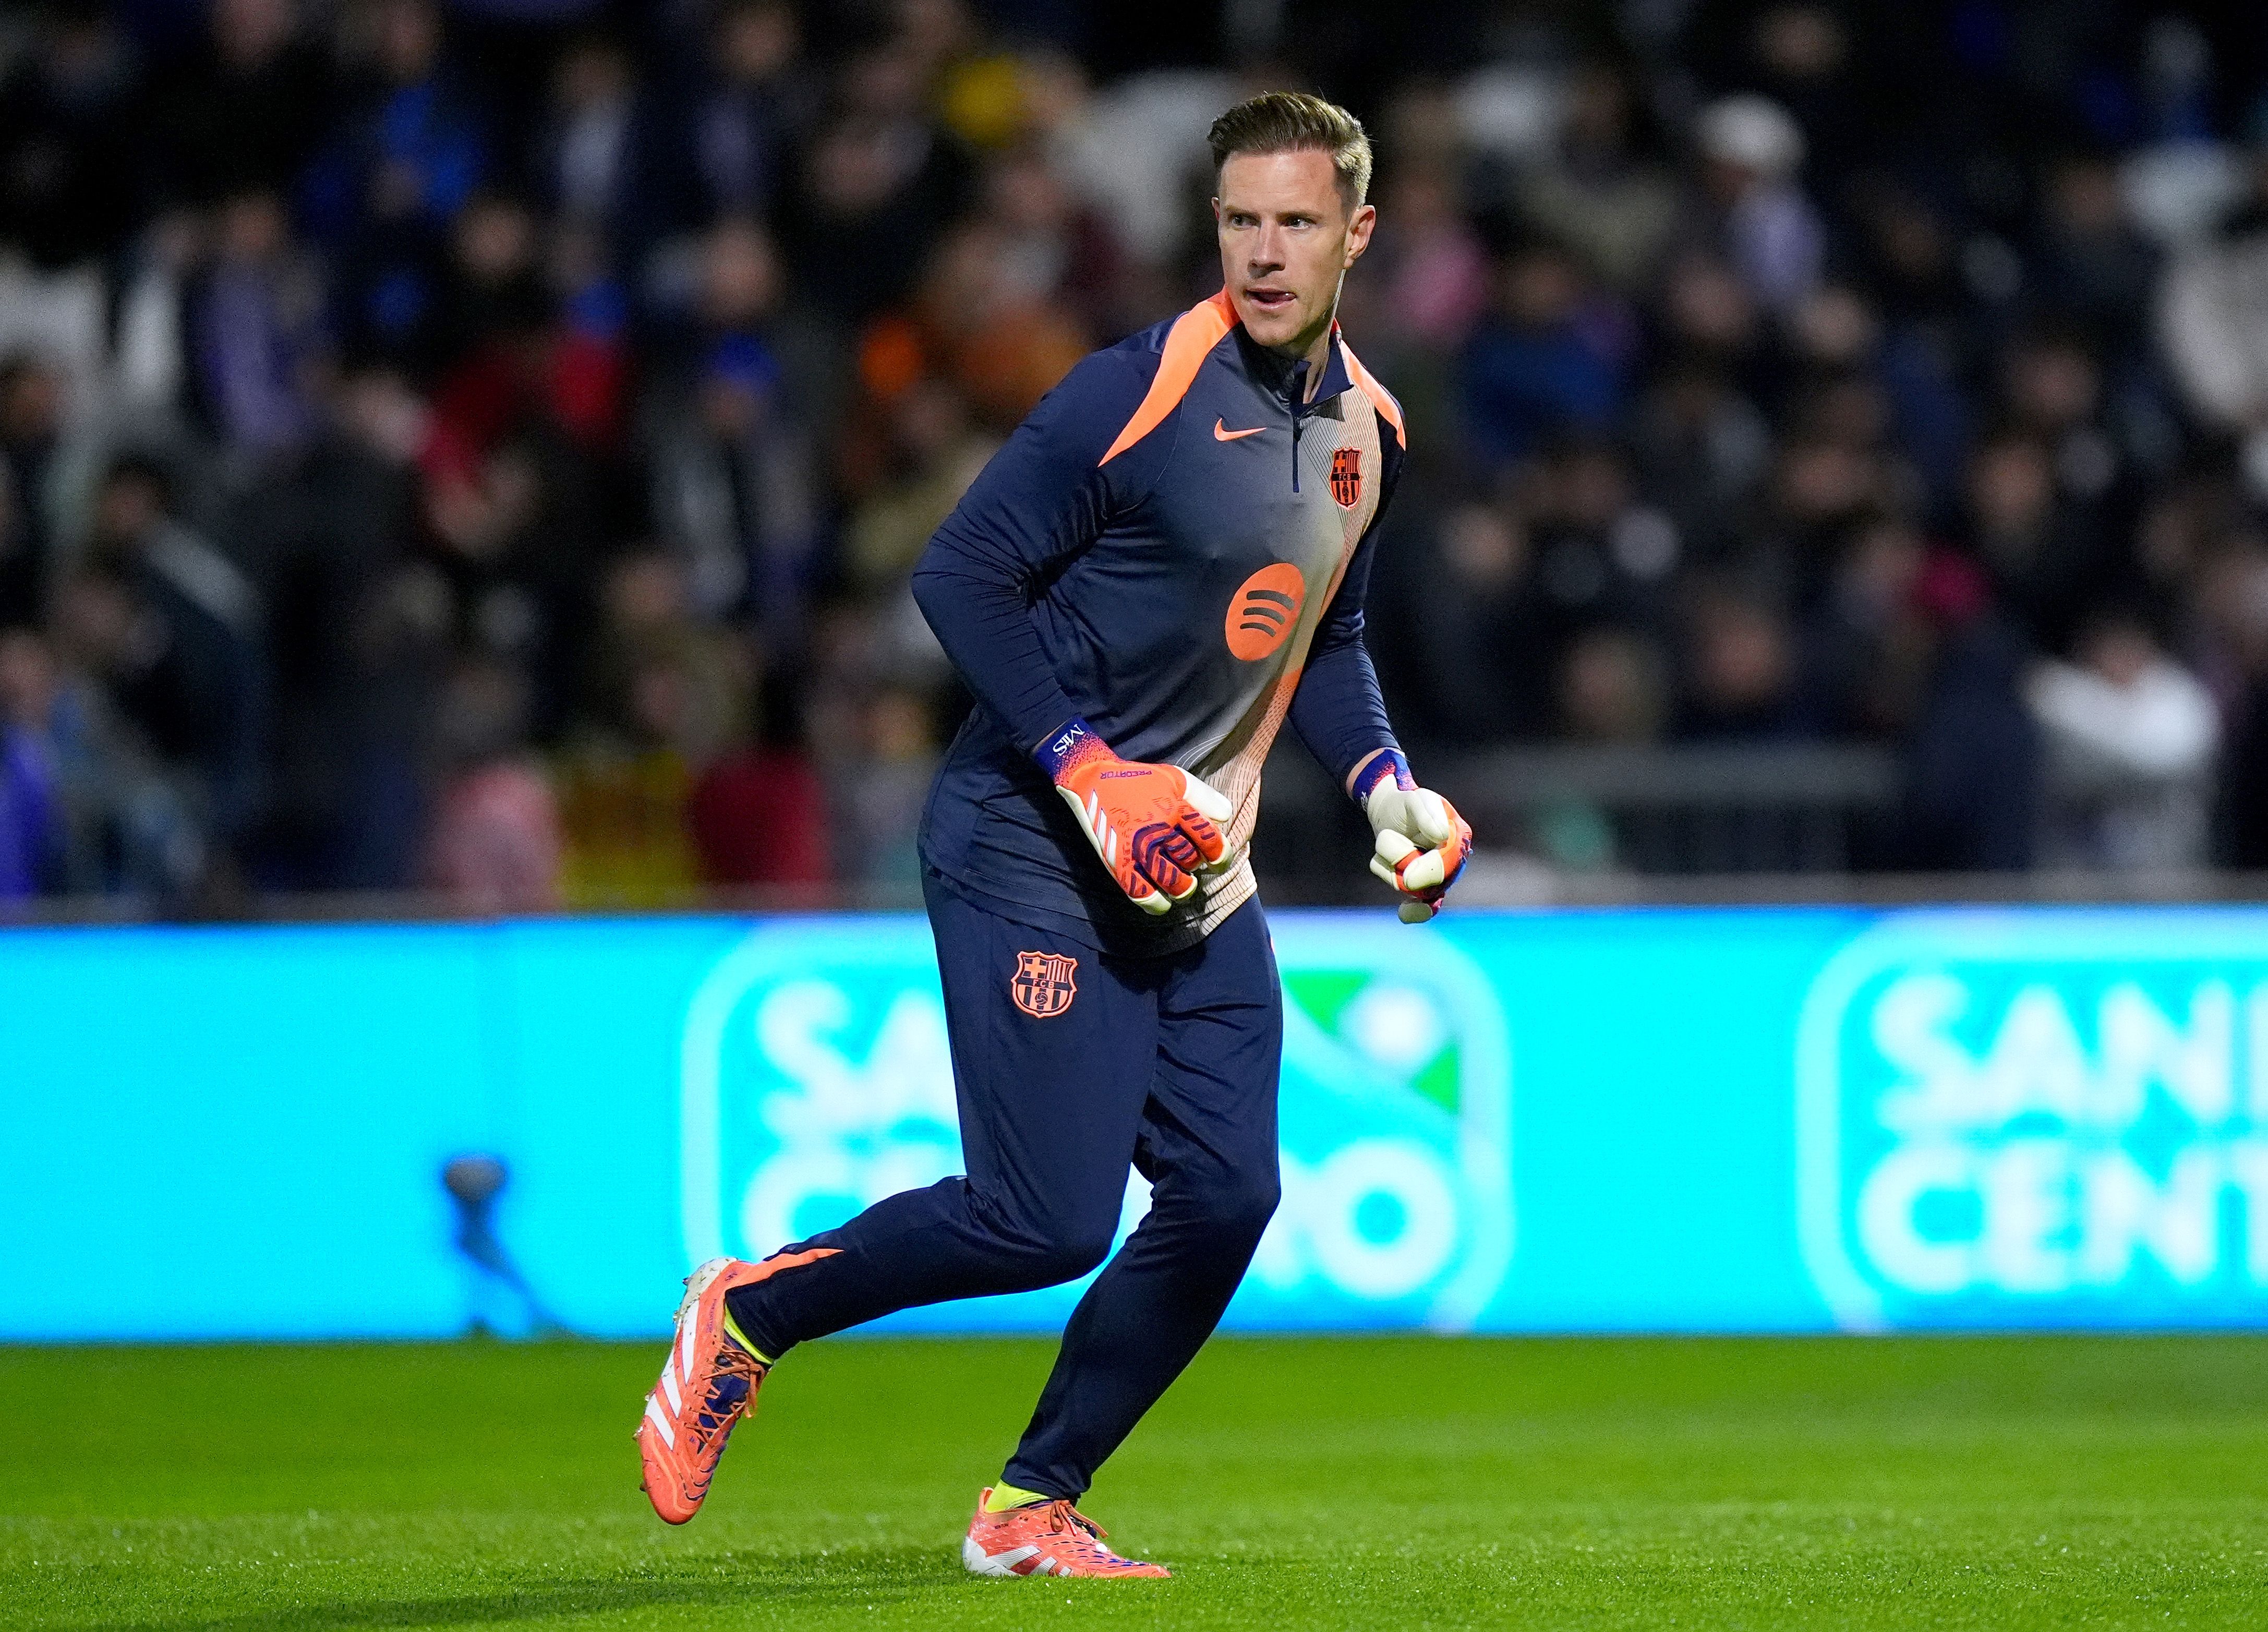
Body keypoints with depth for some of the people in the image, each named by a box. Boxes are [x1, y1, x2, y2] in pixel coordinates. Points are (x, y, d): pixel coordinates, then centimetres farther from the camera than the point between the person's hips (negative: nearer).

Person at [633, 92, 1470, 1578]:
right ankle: (745, 1316, 9)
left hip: (1201, 869, 8)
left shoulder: (1368, 425, 9)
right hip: (1030, 852, -8)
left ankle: (1033, 1506, 13)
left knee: (1226, 1198, -2)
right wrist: (1089, 772, -21)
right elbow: (962, 576, -15)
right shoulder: (1142, 394, -16)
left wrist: (1384, 784, 8)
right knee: (1048, 1220, -13)